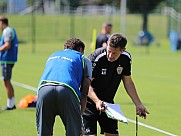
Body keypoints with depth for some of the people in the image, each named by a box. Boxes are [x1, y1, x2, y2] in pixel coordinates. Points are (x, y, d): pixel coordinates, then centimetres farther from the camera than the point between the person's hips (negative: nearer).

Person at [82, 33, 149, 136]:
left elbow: (128, 82, 7)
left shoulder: (126, 58, -8)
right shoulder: (96, 57, -25)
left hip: (108, 103, 6)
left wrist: (138, 104, 4)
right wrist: (97, 101, -41)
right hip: (90, 103, -6)